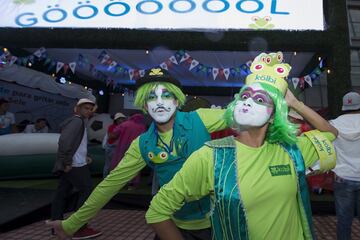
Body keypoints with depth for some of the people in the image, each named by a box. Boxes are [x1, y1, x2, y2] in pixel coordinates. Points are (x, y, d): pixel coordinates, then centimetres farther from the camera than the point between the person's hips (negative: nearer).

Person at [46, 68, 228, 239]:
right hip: (178, 222, 2)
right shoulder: (143, 145, -6)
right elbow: (111, 183, -1)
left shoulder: (199, 119, -13)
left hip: (216, 217, -1)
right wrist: (70, 224, 3)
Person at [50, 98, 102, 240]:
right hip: (75, 165, -10)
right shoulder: (77, 121, -12)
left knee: (61, 194, 13)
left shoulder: (80, 122, 20)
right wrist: (67, 162, -23)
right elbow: (65, 141, -25)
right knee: (87, 191, -7)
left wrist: (84, 157, 16)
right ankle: (80, 229, -5)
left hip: (70, 164, 10)